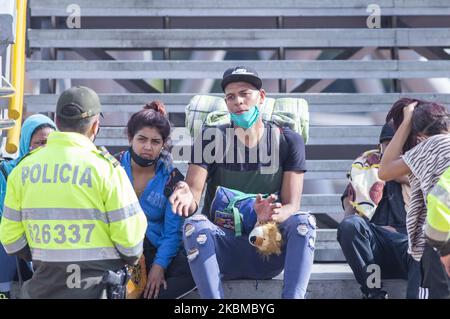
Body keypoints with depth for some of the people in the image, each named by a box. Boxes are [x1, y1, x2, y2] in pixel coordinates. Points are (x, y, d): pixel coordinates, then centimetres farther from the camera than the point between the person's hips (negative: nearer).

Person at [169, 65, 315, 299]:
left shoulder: (288, 141, 3)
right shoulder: (211, 139, 2)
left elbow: (292, 206, -6)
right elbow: (194, 191, -9)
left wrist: (274, 215, -31)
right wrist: (187, 198, -35)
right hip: (223, 251, 0)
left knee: (303, 222, -27)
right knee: (194, 225, -30)